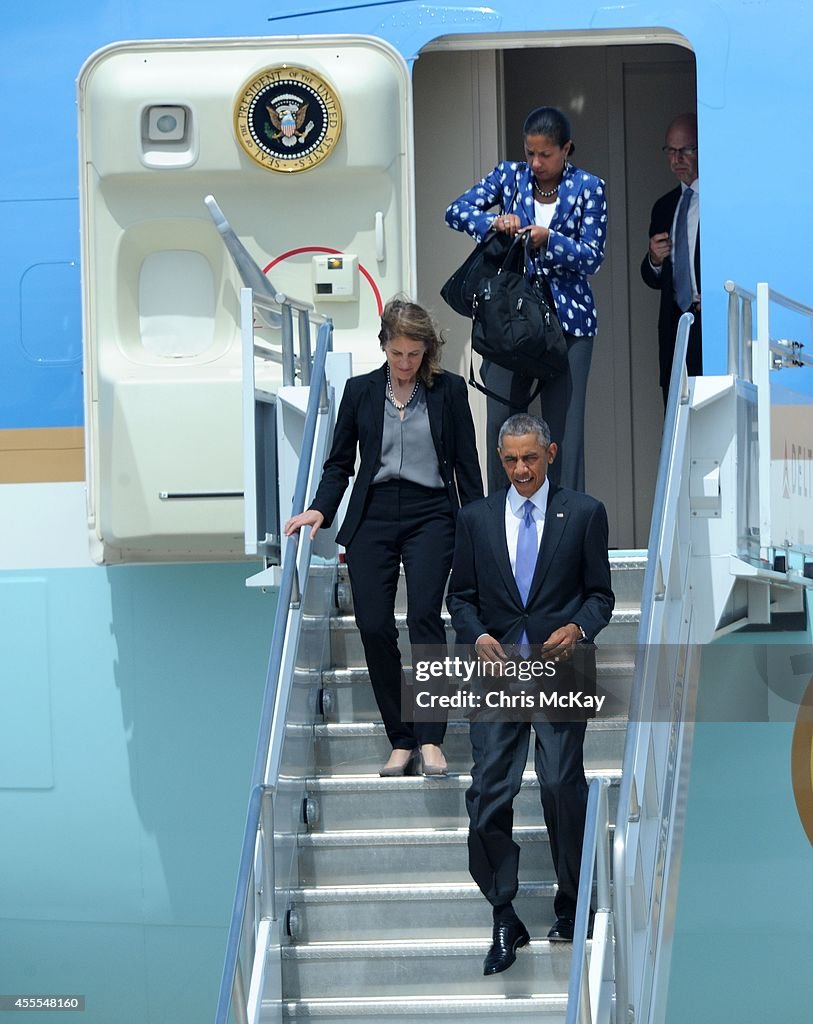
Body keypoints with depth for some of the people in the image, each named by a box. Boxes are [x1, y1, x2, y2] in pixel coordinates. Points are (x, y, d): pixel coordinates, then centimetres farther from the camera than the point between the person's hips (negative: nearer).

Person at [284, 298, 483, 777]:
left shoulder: (449, 389, 4)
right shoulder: (361, 390, 9)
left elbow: (466, 465, 6)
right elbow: (340, 463, 14)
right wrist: (320, 509, -1)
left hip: (429, 514, -2)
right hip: (372, 517, 2)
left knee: (424, 615, -20)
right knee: (374, 627, -6)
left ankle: (430, 739, -20)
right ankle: (401, 741, 3)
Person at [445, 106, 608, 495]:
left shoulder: (588, 187, 0)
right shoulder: (510, 175, 7)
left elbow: (591, 258, -5)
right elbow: (457, 211, 1)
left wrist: (549, 239, -21)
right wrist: (494, 222, -18)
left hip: (567, 318, -2)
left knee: (564, 425, -2)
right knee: (501, 421, 1)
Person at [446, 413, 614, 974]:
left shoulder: (584, 513, 4)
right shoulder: (476, 517, 10)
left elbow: (600, 593, 5)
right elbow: (461, 594, 13)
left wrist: (578, 628, -14)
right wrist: (478, 637, -6)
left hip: (560, 673, -2)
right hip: (498, 672, 2)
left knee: (562, 788, 0)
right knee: (488, 795, -4)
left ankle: (570, 905, 20)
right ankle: (505, 921, 4)